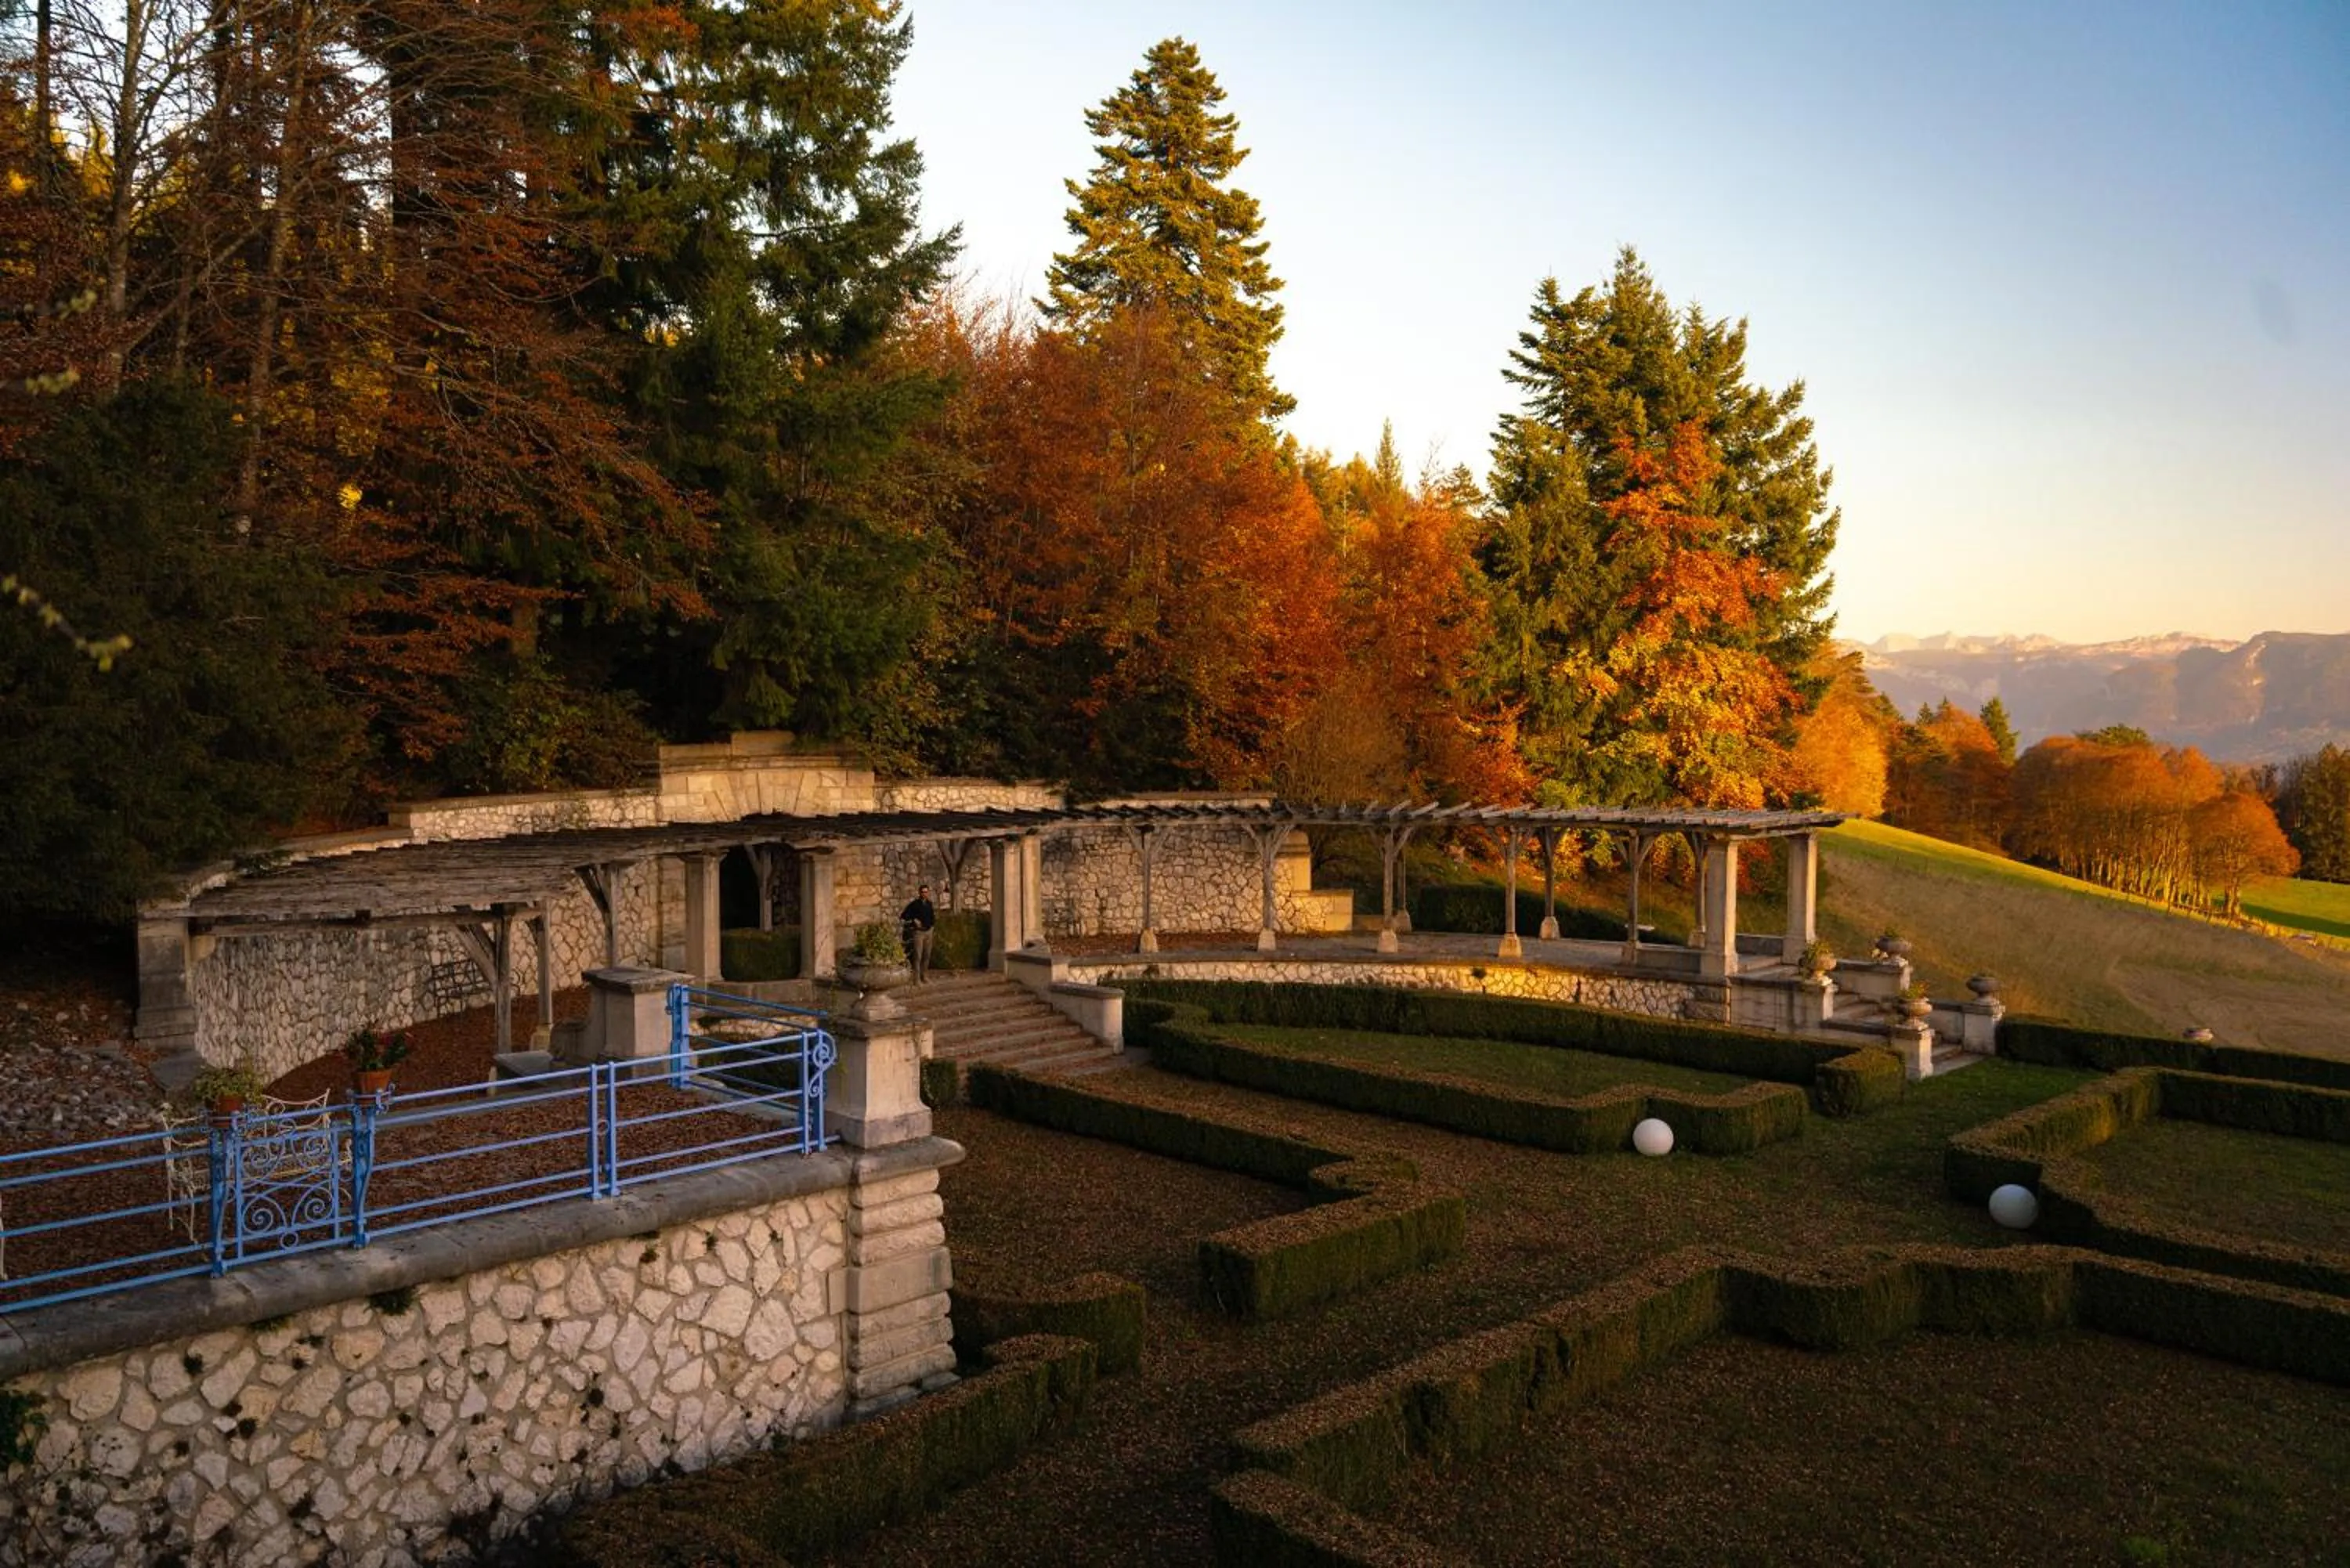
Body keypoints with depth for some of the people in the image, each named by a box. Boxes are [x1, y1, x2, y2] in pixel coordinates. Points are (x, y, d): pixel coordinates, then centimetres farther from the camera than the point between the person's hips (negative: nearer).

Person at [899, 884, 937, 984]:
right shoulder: (915, 904, -8)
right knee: (918, 956, -7)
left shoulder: (929, 904, 9)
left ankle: (924, 977, 20)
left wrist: (933, 925, 10)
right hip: (918, 932, -6)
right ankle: (917, 979, -5)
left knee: (927, 956, 10)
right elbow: (903, 915, -10)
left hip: (928, 932, 6)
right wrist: (914, 921, -15)